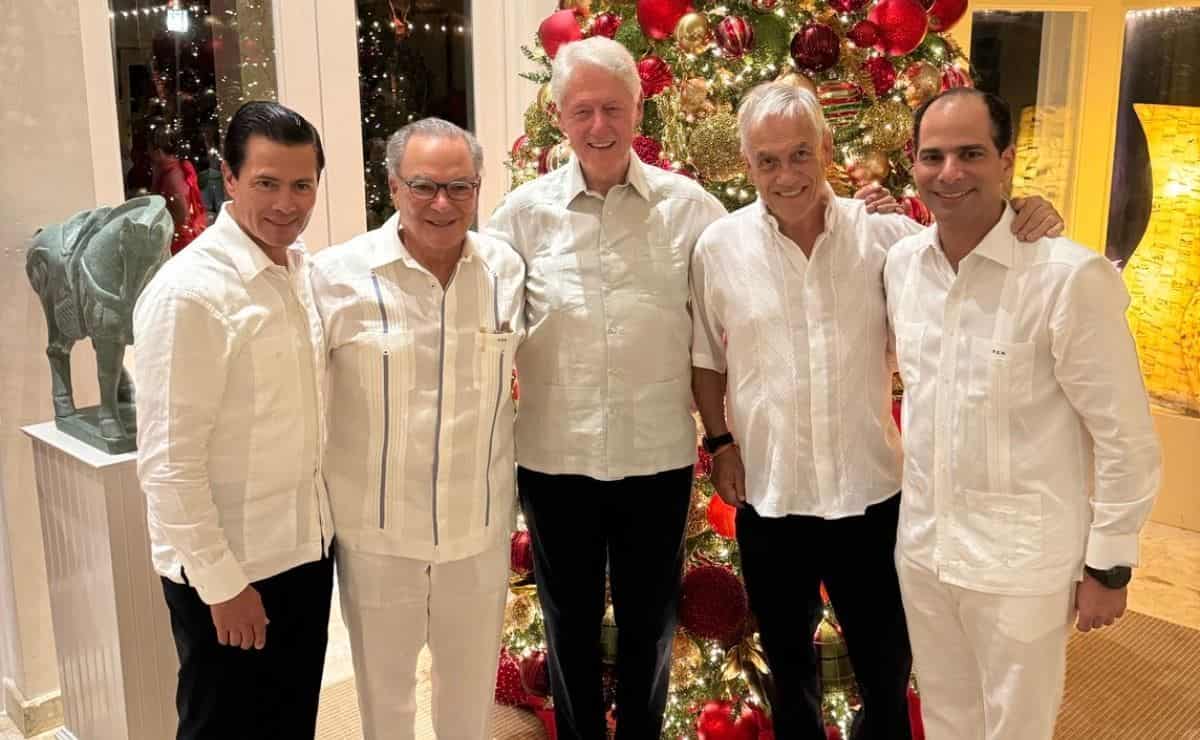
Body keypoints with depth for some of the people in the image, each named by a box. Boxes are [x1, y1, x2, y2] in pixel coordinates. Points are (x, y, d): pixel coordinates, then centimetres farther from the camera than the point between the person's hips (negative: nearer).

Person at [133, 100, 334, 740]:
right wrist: (222, 584, -16)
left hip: (306, 546, 7)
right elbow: (167, 463, -20)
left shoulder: (302, 269, 3)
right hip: (227, 568, -7)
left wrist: (324, 521, 8)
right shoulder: (189, 292, -20)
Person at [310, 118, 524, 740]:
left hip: (481, 527, 3)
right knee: (384, 690, 19)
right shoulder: (337, 275, -14)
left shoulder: (507, 268, -4)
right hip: (375, 532, -2)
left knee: (472, 687, 23)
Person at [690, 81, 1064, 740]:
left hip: (870, 494, 0)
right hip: (769, 498, 0)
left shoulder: (886, 234, -7)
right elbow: (706, 359, 5)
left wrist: (1027, 225, -19)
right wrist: (720, 444, 0)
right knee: (788, 665, 22)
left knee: (887, 668, 17)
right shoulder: (718, 247, -6)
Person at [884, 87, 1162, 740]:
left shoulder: (1070, 277, -20)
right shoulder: (902, 261, -1)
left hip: (1022, 561, -5)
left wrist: (1109, 565, -9)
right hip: (921, 545, 6)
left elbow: (1126, 438, -14)